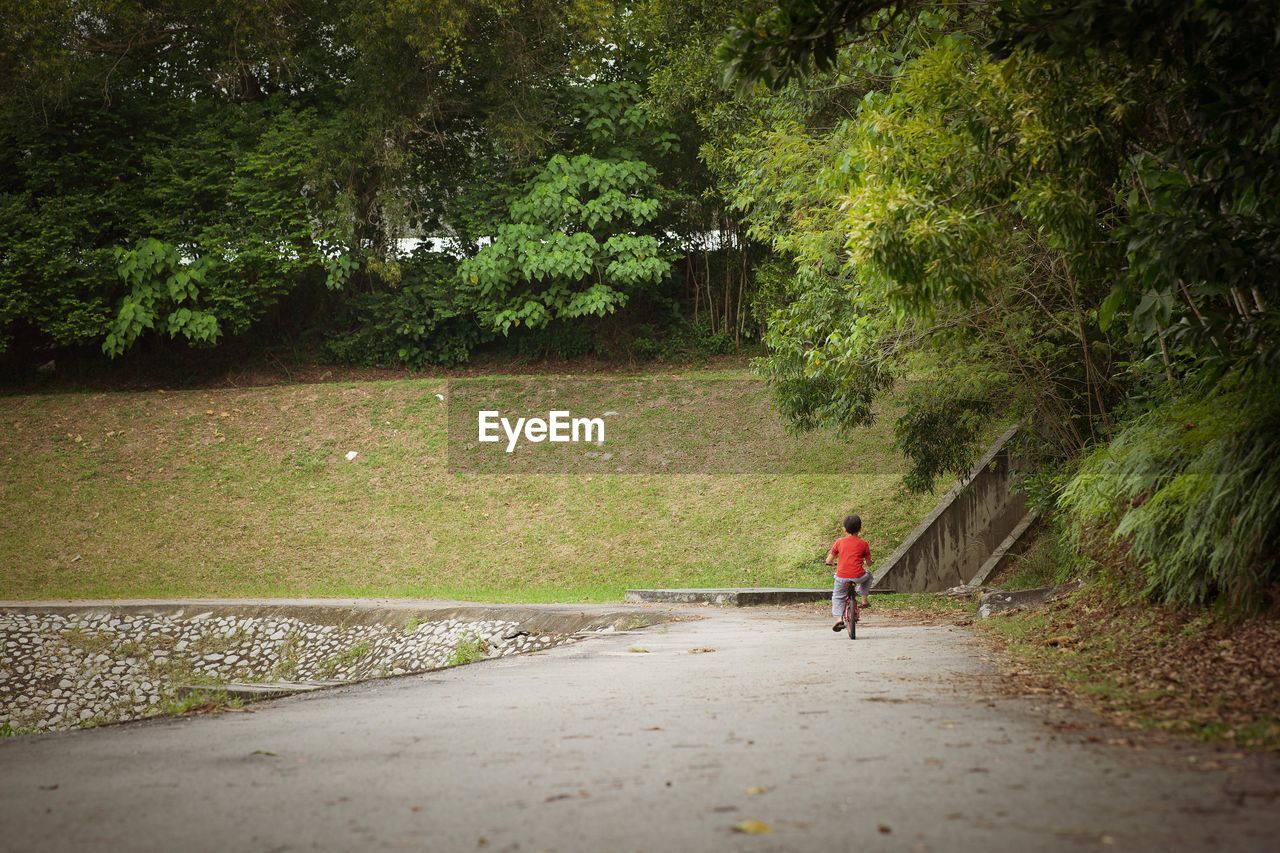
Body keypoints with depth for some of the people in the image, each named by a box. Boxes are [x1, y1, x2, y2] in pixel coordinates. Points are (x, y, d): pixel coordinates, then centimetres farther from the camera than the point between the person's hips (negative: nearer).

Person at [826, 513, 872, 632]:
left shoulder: (839, 542, 5)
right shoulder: (863, 543, 4)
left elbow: (829, 560, 7)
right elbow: (869, 563, 12)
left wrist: (832, 563, 31)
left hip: (842, 577, 0)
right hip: (858, 576, 0)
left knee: (838, 597, 19)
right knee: (868, 575, 33)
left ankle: (838, 618, 1)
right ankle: (864, 599, 29)